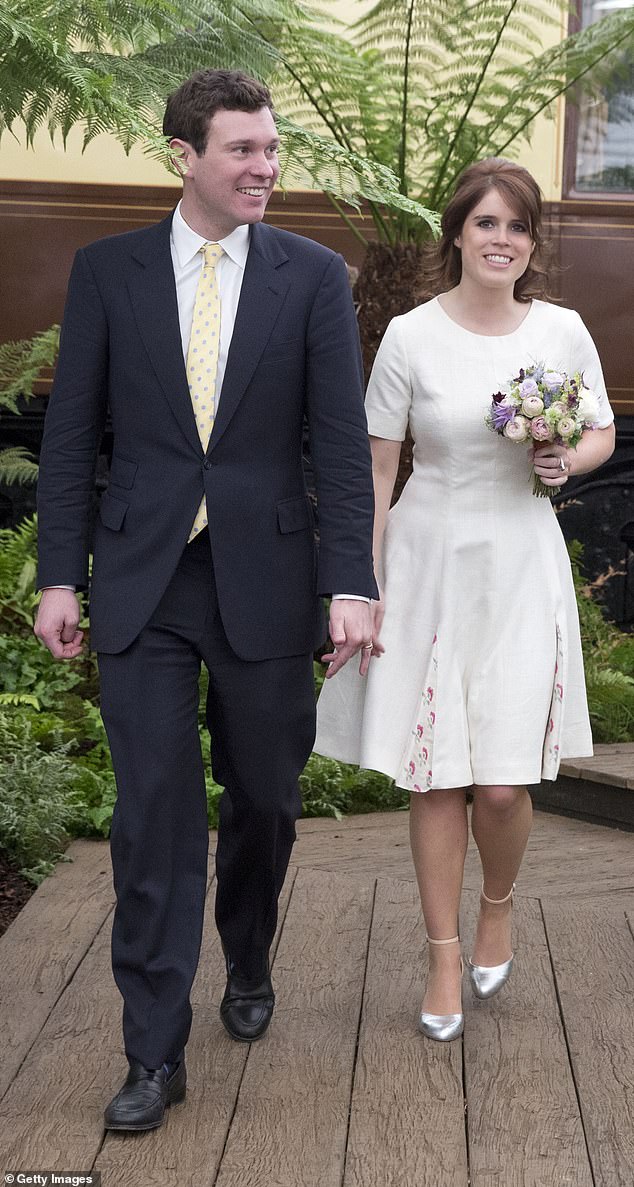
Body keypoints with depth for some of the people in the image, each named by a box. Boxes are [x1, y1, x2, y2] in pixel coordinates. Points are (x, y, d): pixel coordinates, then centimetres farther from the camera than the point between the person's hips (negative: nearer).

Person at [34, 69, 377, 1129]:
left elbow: (342, 441, -3)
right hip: (143, 582, 0)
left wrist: (350, 584, -11)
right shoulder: (108, 270, 2)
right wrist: (59, 576, -1)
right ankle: (156, 1053, 9)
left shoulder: (313, 276, 1)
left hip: (265, 582, 1)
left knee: (263, 801, 12)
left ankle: (248, 968, 40)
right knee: (154, 813, -1)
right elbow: (71, 434, 4)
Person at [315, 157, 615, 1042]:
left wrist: (568, 461, -9)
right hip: (430, 562, 0)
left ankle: (498, 911, 28)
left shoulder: (562, 331, 0)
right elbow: (375, 469, -2)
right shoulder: (411, 337, -5)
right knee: (435, 776, 4)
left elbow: (603, 434, 14)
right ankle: (445, 956, 20)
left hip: (520, 567, 1)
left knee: (504, 783, -3)